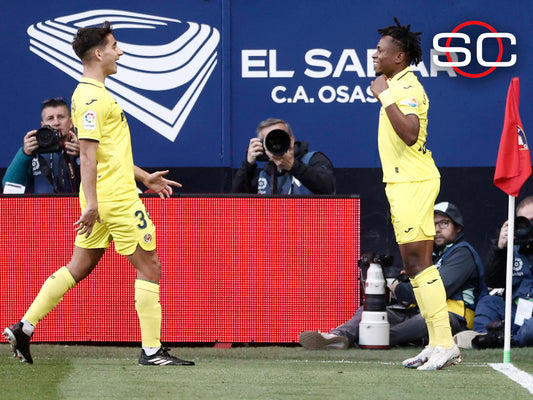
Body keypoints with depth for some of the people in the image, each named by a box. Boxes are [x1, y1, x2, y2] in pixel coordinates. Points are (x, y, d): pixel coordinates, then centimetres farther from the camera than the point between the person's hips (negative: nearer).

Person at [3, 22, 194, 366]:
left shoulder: (93, 94, 17)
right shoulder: (93, 98, -15)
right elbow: (88, 154, -21)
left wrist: (144, 177, 29)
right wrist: (91, 204, -24)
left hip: (101, 204, 10)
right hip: (117, 199, -10)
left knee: (78, 268, 12)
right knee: (149, 266, -3)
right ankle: (152, 351, 0)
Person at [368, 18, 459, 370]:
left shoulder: (408, 87, -14)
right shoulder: (397, 85, 18)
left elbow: (410, 134, -29)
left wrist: (385, 97, -25)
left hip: (413, 183, -11)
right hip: (403, 183, 11)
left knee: (418, 262, -13)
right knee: (416, 265, 9)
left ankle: (445, 343, -15)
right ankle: (438, 344, 10)